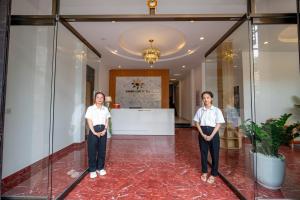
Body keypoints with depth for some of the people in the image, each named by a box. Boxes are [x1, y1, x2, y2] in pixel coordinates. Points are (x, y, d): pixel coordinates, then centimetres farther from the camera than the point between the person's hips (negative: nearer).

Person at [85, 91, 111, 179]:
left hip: (103, 131, 3)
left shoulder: (105, 109, 6)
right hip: (93, 130, -3)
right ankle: (92, 170, 20)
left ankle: (100, 168, 27)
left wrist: (104, 130, -7)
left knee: (102, 150, 10)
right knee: (92, 151, 3)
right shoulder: (90, 108, -4)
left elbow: (107, 121, 7)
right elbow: (89, 121, -7)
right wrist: (94, 132, -15)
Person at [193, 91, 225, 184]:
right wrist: (202, 134, -9)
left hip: (213, 133, -2)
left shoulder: (216, 110, -5)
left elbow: (218, 124, -7)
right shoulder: (200, 110, 2)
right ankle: (204, 172, 31)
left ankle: (213, 174, 27)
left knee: (214, 154, 8)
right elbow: (197, 123, 2)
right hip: (202, 133, 2)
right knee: (203, 152, 12)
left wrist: (211, 136, -13)